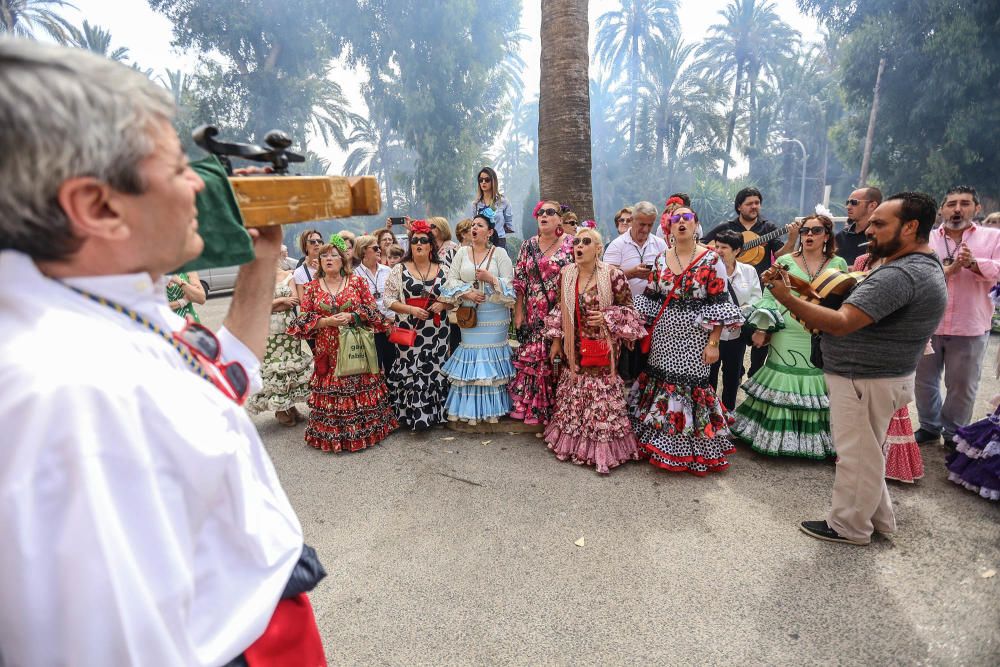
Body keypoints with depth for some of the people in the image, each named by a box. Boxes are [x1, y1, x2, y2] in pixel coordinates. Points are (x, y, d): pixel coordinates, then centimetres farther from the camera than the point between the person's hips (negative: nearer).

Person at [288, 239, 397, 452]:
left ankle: (365, 428, 17)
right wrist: (327, 321, -12)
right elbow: (303, 320, 3)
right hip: (327, 350, 1)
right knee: (330, 389, 2)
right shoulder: (312, 287, 7)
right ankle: (331, 433, 14)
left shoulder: (357, 282, 3)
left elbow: (373, 311, 1)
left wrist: (352, 316, -14)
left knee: (359, 387, 3)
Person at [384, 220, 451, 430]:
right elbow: (389, 300, 0)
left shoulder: (442, 270, 7)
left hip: (437, 332, 2)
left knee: (435, 371, 6)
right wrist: (411, 309, -13)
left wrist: (443, 304, -9)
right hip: (410, 332, -2)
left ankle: (434, 414, 20)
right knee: (411, 373, -3)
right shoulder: (399, 270, 2)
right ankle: (414, 415, 8)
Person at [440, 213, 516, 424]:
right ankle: (469, 409, 13)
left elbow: (509, 284, -5)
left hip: (494, 315, -2)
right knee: (470, 354, 4)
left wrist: (490, 278, -19)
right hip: (468, 313, 2)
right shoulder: (462, 252, 8)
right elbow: (451, 280, 3)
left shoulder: (499, 253, 1)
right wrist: (466, 293, -12)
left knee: (492, 355, 1)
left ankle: (492, 409, 12)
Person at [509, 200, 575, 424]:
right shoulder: (528, 246, 10)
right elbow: (519, 281, 10)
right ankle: (532, 407, 18)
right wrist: (518, 313, 5)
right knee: (531, 359, 4)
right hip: (534, 316, 3)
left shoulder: (571, 244, 0)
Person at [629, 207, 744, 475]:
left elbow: (719, 304, -7)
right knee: (662, 385, 8)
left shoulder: (711, 260, -5)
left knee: (692, 387, 0)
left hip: (695, 339, -3)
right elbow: (650, 299, 10)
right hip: (663, 339, 4)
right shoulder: (661, 259, 6)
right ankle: (661, 443, 26)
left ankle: (692, 449, 17)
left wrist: (713, 343, -11)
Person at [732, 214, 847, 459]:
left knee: (817, 386, 4)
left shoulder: (838, 264, 7)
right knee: (783, 384, 2)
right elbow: (769, 296, 1)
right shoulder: (785, 261, 3)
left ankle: (814, 437, 20)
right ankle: (779, 434, 16)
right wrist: (761, 328, -6)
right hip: (787, 337, -1)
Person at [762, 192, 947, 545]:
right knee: (866, 452, 23)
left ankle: (849, 526, 22)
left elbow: (841, 324, -33)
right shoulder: (925, 265, 11)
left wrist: (786, 297, -36)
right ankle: (879, 518, 38)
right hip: (875, 374, 11)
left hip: (864, 380, -11)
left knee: (856, 455, 5)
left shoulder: (900, 274, -25)